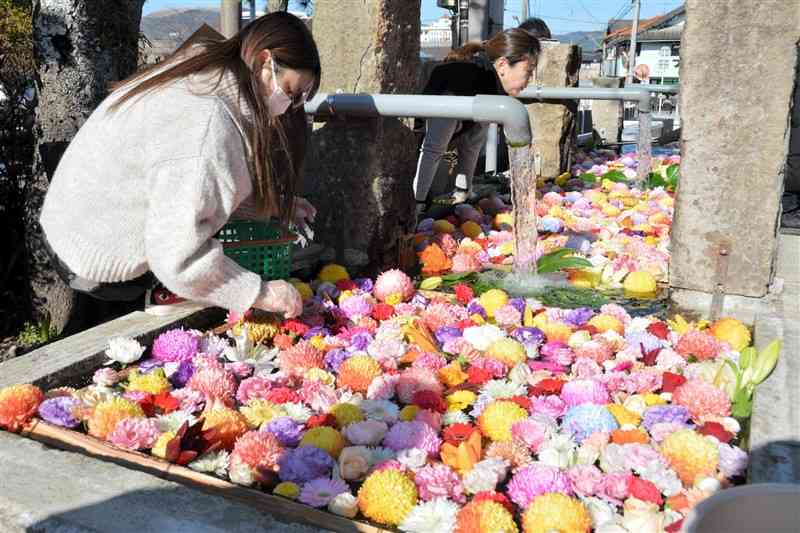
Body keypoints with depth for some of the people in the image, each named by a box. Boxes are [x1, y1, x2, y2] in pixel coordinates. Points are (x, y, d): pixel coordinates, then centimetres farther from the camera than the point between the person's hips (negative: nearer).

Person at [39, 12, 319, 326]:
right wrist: (259, 293, -27)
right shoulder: (207, 122, -33)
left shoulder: (201, 72, -3)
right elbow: (178, 257, -34)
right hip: (98, 266, -8)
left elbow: (203, 183, 6)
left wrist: (271, 206, 1)